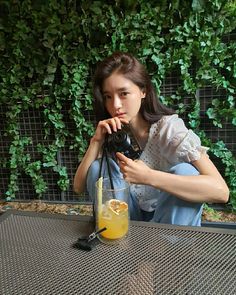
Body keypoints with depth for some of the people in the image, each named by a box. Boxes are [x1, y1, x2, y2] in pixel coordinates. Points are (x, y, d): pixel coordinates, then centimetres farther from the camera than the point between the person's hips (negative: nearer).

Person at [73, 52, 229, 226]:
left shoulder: (168, 127, -19)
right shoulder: (112, 133, -7)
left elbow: (220, 191, -30)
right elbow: (79, 187, -9)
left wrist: (148, 177, -39)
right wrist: (96, 141, -22)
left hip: (173, 219, -2)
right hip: (127, 220, 3)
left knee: (185, 172, -30)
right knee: (98, 167, -18)